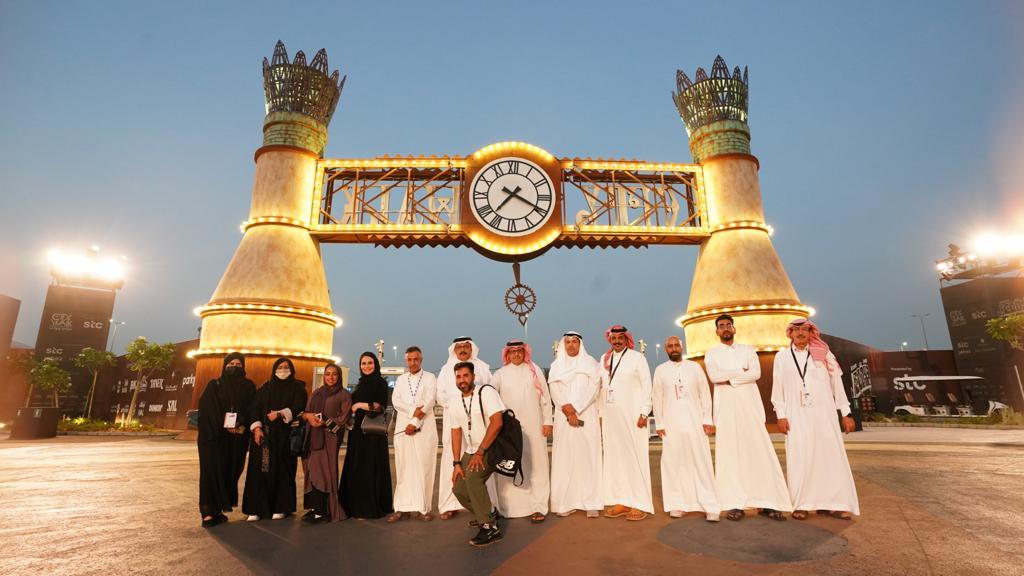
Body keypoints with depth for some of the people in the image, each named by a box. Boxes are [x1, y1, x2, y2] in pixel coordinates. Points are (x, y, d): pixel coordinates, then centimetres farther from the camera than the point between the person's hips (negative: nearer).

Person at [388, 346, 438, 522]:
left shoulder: (430, 378, 6)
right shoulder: (400, 380, 16)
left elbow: (429, 401, -6)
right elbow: (395, 401, 3)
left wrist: (415, 422, -13)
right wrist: (413, 411, -13)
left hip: (424, 428, -3)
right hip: (402, 427, 3)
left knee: (424, 467, -2)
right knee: (403, 468, 1)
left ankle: (424, 507, 3)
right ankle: (402, 507, 6)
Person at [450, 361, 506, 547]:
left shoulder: (486, 392, -14)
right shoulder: (456, 403, 6)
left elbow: (497, 422, -23)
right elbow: (456, 433, 6)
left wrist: (480, 452, -21)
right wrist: (457, 463, -4)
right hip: (471, 451, 7)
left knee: (472, 476, -28)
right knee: (458, 488, -1)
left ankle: (490, 527, -15)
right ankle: (489, 514, 26)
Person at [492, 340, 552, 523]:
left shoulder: (535, 370, 7)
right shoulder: (500, 374, 7)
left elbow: (545, 398, 6)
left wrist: (547, 421, 1)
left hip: (533, 426, 0)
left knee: (535, 464, 1)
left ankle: (537, 506, 8)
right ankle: (506, 506, 14)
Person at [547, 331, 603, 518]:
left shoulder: (590, 363, 8)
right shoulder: (556, 366, 13)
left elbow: (593, 388, -3)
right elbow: (555, 391, 3)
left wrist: (575, 409, -12)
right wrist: (567, 410, -12)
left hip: (586, 415, -1)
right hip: (563, 417, 2)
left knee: (587, 456, -5)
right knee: (565, 457, -2)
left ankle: (591, 503, -2)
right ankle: (565, 502, 2)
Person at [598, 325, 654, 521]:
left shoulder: (637, 358, -1)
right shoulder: (604, 359, 11)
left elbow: (646, 386, -4)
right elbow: (601, 387, 11)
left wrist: (644, 412, -11)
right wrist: (601, 414, 7)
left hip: (632, 415, -4)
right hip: (610, 416, 5)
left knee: (636, 457, -2)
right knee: (614, 458, 6)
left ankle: (640, 504, 5)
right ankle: (621, 501, 13)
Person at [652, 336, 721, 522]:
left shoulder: (695, 367, 5)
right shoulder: (660, 370, 5)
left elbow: (705, 394, 5)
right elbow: (657, 398, 4)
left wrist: (707, 420, -2)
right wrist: (659, 423, 0)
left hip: (694, 421, 0)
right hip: (671, 423, 0)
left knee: (702, 462, -1)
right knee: (673, 463, 3)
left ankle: (709, 506, 4)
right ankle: (677, 504, 12)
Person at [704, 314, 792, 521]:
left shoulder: (748, 350, 13)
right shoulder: (711, 354, 10)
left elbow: (756, 373, -4)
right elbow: (714, 376, -9)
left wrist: (729, 378, -9)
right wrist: (740, 370, -6)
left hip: (750, 405, 1)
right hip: (726, 408, -1)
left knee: (760, 452, -2)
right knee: (730, 454, -2)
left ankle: (767, 502, 4)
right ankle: (734, 504, 0)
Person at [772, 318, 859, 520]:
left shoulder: (824, 354, 8)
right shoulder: (782, 357, 6)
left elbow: (837, 384, 8)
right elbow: (777, 388, 5)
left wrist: (846, 413, 4)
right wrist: (781, 415, -2)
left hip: (824, 414, 1)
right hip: (797, 415, -1)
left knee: (831, 456, 1)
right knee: (799, 459, -1)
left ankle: (831, 503, 10)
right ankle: (800, 505, 5)